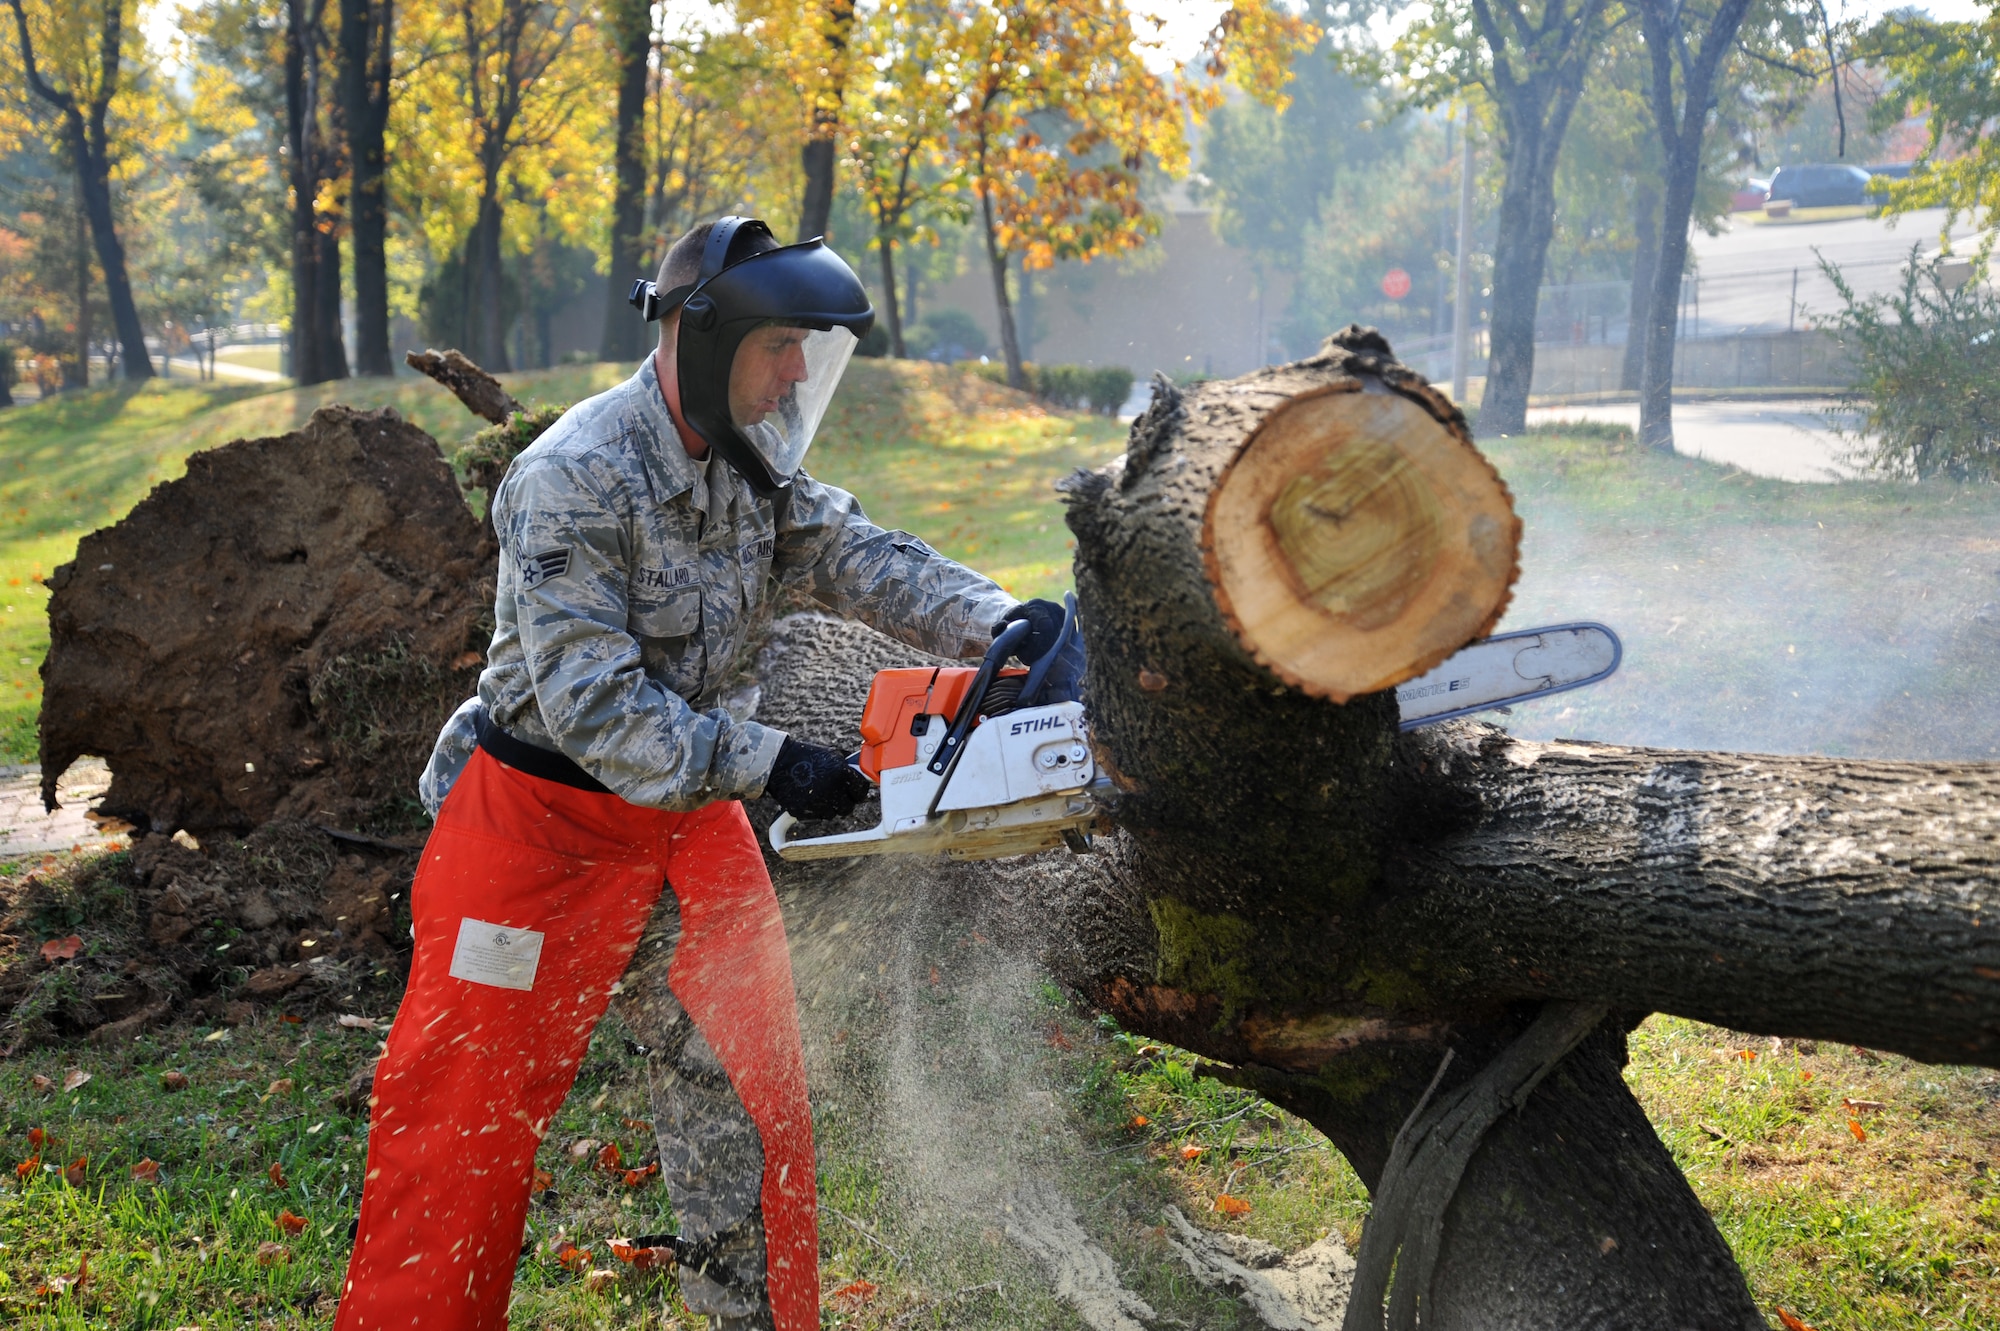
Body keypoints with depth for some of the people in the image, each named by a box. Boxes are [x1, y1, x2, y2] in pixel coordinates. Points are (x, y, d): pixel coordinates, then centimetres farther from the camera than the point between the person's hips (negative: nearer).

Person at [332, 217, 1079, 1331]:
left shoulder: (751, 465, 0)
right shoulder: (575, 480, -24)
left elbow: (860, 555, -8)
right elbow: (593, 704, -28)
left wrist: (998, 621, -25)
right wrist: (766, 763, -33)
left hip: (688, 814, 7)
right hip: (542, 822, -7)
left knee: (749, 1090, 11)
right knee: (476, 1113, 3)